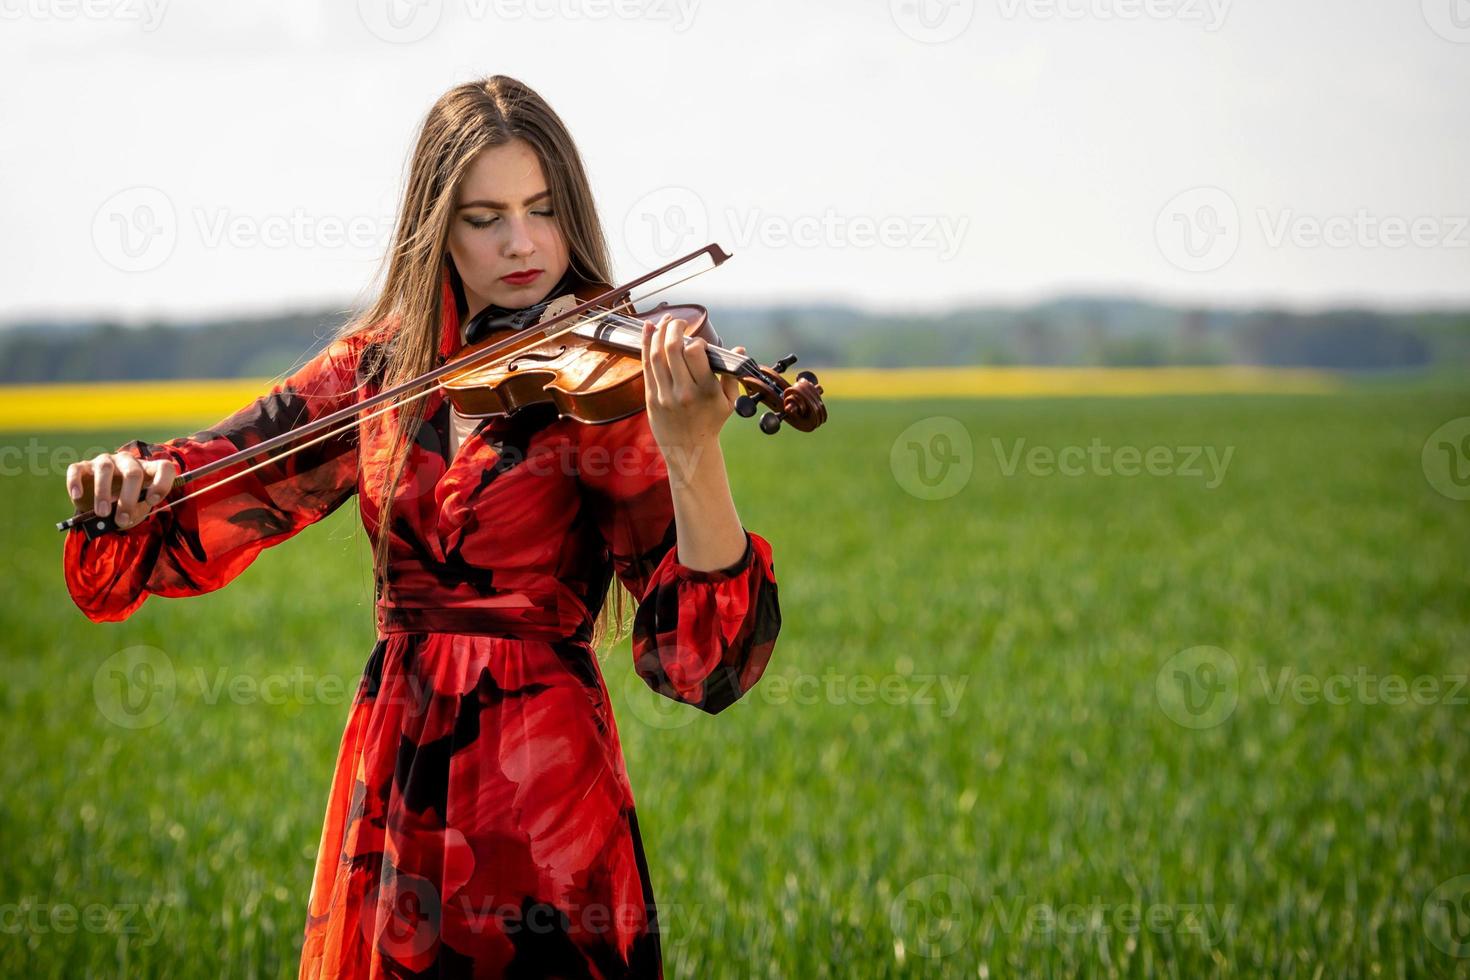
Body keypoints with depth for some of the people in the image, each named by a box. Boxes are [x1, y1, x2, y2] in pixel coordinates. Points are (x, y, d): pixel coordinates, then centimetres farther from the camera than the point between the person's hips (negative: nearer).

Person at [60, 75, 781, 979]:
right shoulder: (382, 368, 6)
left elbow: (706, 651, -18)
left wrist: (692, 453, -34)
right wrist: (133, 482, -13)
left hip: (541, 775, -4)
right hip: (391, 775, 4)